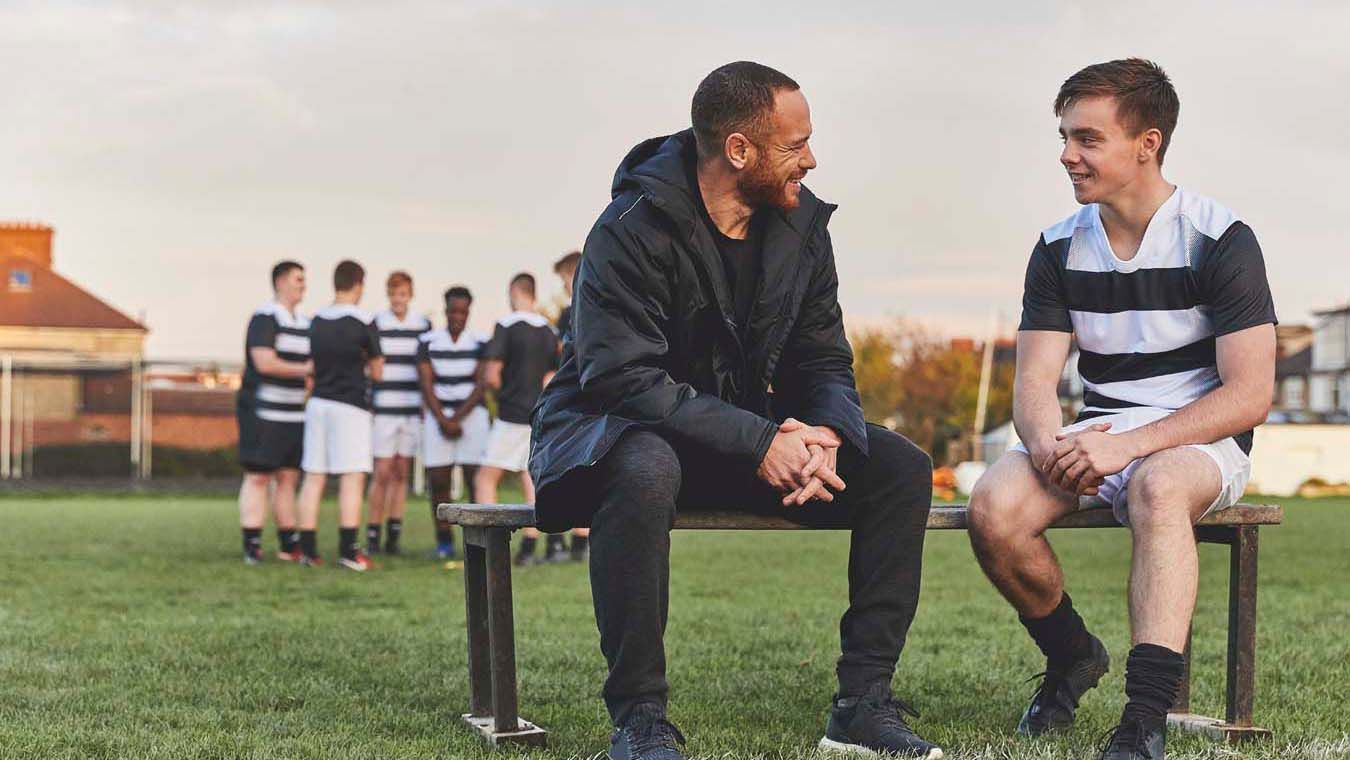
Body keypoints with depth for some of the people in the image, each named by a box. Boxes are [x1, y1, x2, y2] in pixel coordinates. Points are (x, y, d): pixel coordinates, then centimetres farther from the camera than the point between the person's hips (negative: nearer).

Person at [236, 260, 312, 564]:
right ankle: (251, 547, -6)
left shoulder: (303, 323, 15)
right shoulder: (265, 318, -10)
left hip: (293, 414, 8)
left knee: (288, 478, 8)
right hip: (263, 411, -8)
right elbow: (264, 363, -20)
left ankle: (289, 546, 11)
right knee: (258, 477, -6)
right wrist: (304, 370, -13)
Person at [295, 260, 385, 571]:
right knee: (352, 478, -3)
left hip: (318, 402, 5)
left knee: (313, 477, 7)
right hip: (350, 405, -5)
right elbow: (377, 372, -2)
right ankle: (348, 550, -7)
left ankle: (307, 549, 8)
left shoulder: (316, 321, 8)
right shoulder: (363, 323, -8)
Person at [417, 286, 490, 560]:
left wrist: (457, 419, -11)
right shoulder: (428, 342, 5)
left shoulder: (480, 343, 1)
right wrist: (442, 421, -9)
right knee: (438, 481, -1)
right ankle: (444, 541, 6)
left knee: (476, 476, -8)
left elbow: (481, 386, -4)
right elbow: (426, 385, 0)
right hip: (437, 415, 1)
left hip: (472, 414, -1)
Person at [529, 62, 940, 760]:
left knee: (901, 468, -12)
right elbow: (624, 378, -27)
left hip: (750, 433, 6)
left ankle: (863, 703, -9)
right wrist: (759, 441, -33)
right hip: (615, 429, -6)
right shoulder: (633, 228, -20)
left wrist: (824, 433, -20)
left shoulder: (801, 225, 1)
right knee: (646, 472, -42)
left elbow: (823, 362, 4)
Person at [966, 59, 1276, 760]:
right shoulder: (1060, 249, 6)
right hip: (1099, 438, 4)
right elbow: (1034, 380, 1)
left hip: (1200, 440, -4)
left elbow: (1250, 394, -15)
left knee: (1156, 487, -40)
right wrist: (1046, 443, -24)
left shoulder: (1220, 240, -8)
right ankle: (1073, 656, 4)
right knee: (994, 508, -25)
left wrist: (1127, 445, -26)